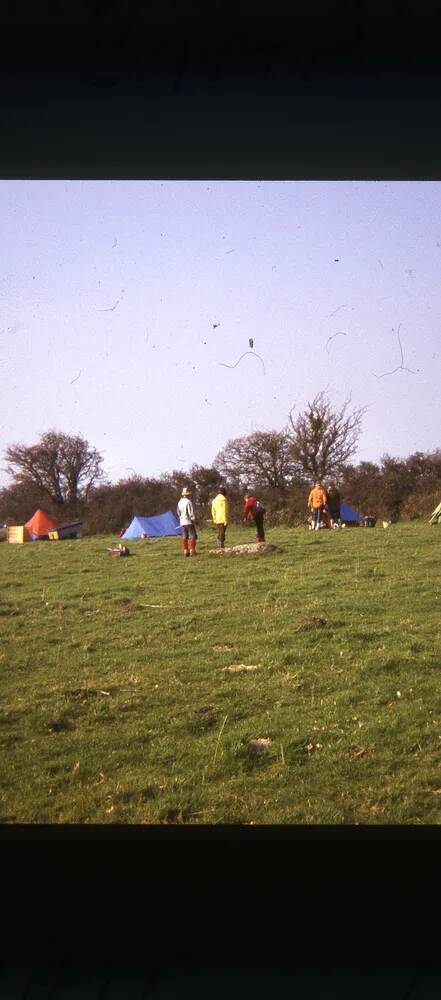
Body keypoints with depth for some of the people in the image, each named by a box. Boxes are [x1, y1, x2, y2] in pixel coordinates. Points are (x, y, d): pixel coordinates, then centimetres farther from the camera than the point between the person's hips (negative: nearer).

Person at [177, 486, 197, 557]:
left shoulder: (179, 502, 8)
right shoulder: (188, 502, -13)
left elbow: (178, 512, 15)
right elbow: (191, 513, -14)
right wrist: (193, 520, -5)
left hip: (182, 522, 7)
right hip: (189, 522, -7)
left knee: (184, 537, 6)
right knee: (192, 536, -1)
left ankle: (185, 551, 6)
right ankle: (192, 551, -5)